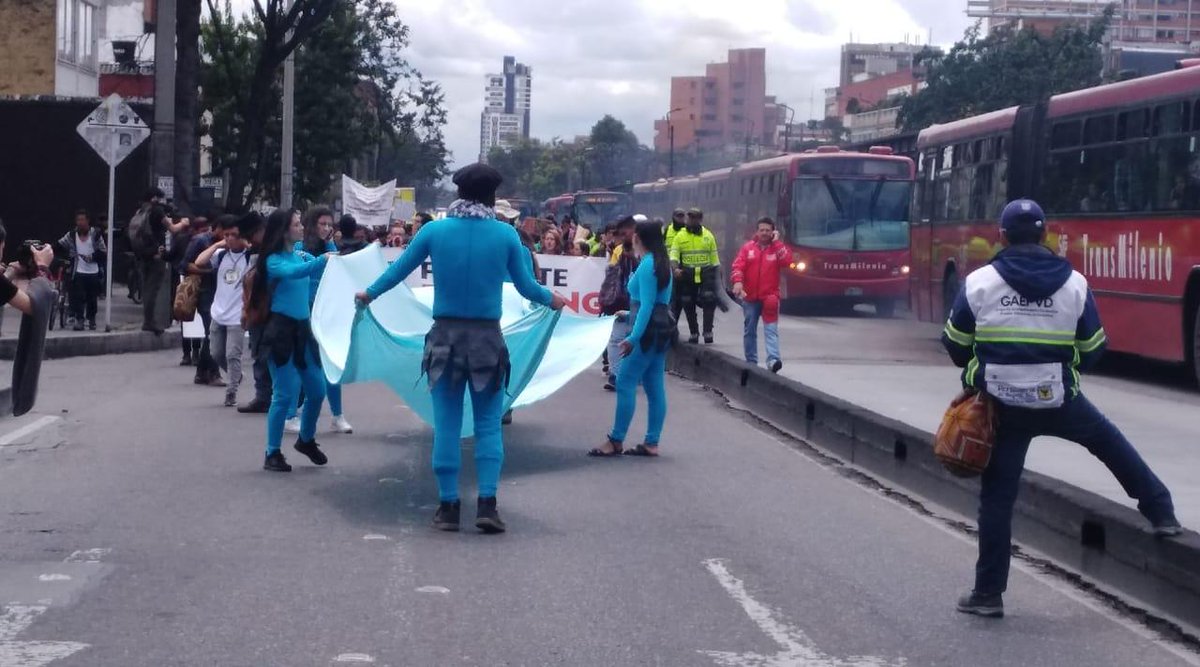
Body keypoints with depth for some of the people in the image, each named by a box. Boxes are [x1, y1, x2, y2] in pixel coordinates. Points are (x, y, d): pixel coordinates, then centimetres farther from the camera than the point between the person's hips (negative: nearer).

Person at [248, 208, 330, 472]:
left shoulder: (303, 256, 9)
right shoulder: (274, 260, -9)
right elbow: (293, 272, -29)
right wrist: (324, 260, -41)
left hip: (302, 328, 6)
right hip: (281, 330, -6)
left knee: (317, 390, 11)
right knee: (285, 394, -8)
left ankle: (306, 440, 34)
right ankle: (272, 454, 2)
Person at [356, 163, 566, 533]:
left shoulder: (434, 230, -3)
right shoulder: (506, 234, -4)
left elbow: (398, 270, 9)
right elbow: (526, 287, 5)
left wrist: (369, 294, 28)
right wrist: (551, 299, 26)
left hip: (445, 336, 1)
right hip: (487, 338, -1)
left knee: (446, 425, 6)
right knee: (488, 425, 6)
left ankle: (448, 505, 7)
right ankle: (487, 503, -2)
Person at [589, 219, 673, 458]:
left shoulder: (647, 265, -15)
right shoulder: (661, 263, 14)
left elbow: (647, 305, -21)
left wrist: (633, 337, -24)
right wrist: (630, 313, 25)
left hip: (648, 329, -10)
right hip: (661, 328, 10)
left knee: (626, 383, -7)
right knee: (654, 386, 8)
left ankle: (616, 441, -6)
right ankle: (651, 443, 8)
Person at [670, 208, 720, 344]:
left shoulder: (708, 236, 8)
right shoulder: (680, 236, 3)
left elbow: (714, 257, 12)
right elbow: (674, 255, -4)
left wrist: (716, 275, 10)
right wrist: (676, 268, -23)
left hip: (706, 273, 0)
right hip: (687, 275, 0)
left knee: (709, 299, -16)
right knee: (688, 304, 5)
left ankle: (708, 331, -13)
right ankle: (693, 333, 17)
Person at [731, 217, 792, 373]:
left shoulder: (777, 248, 4)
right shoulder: (748, 248, 5)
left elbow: (787, 260, -14)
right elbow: (738, 266, -5)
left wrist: (776, 242, -10)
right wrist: (737, 281, -23)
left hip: (769, 297, -2)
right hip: (750, 297, 2)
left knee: (771, 329, -14)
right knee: (749, 331, 11)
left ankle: (773, 360, -25)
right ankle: (751, 362, 21)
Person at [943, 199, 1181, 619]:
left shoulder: (979, 283, -6)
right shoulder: (1074, 284, -4)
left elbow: (955, 346, 4)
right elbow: (1093, 351, 4)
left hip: (1001, 407, 0)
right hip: (1060, 402, 0)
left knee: (997, 497, 6)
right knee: (1110, 443, 28)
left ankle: (988, 593, 8)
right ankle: (1160, 513, 34)